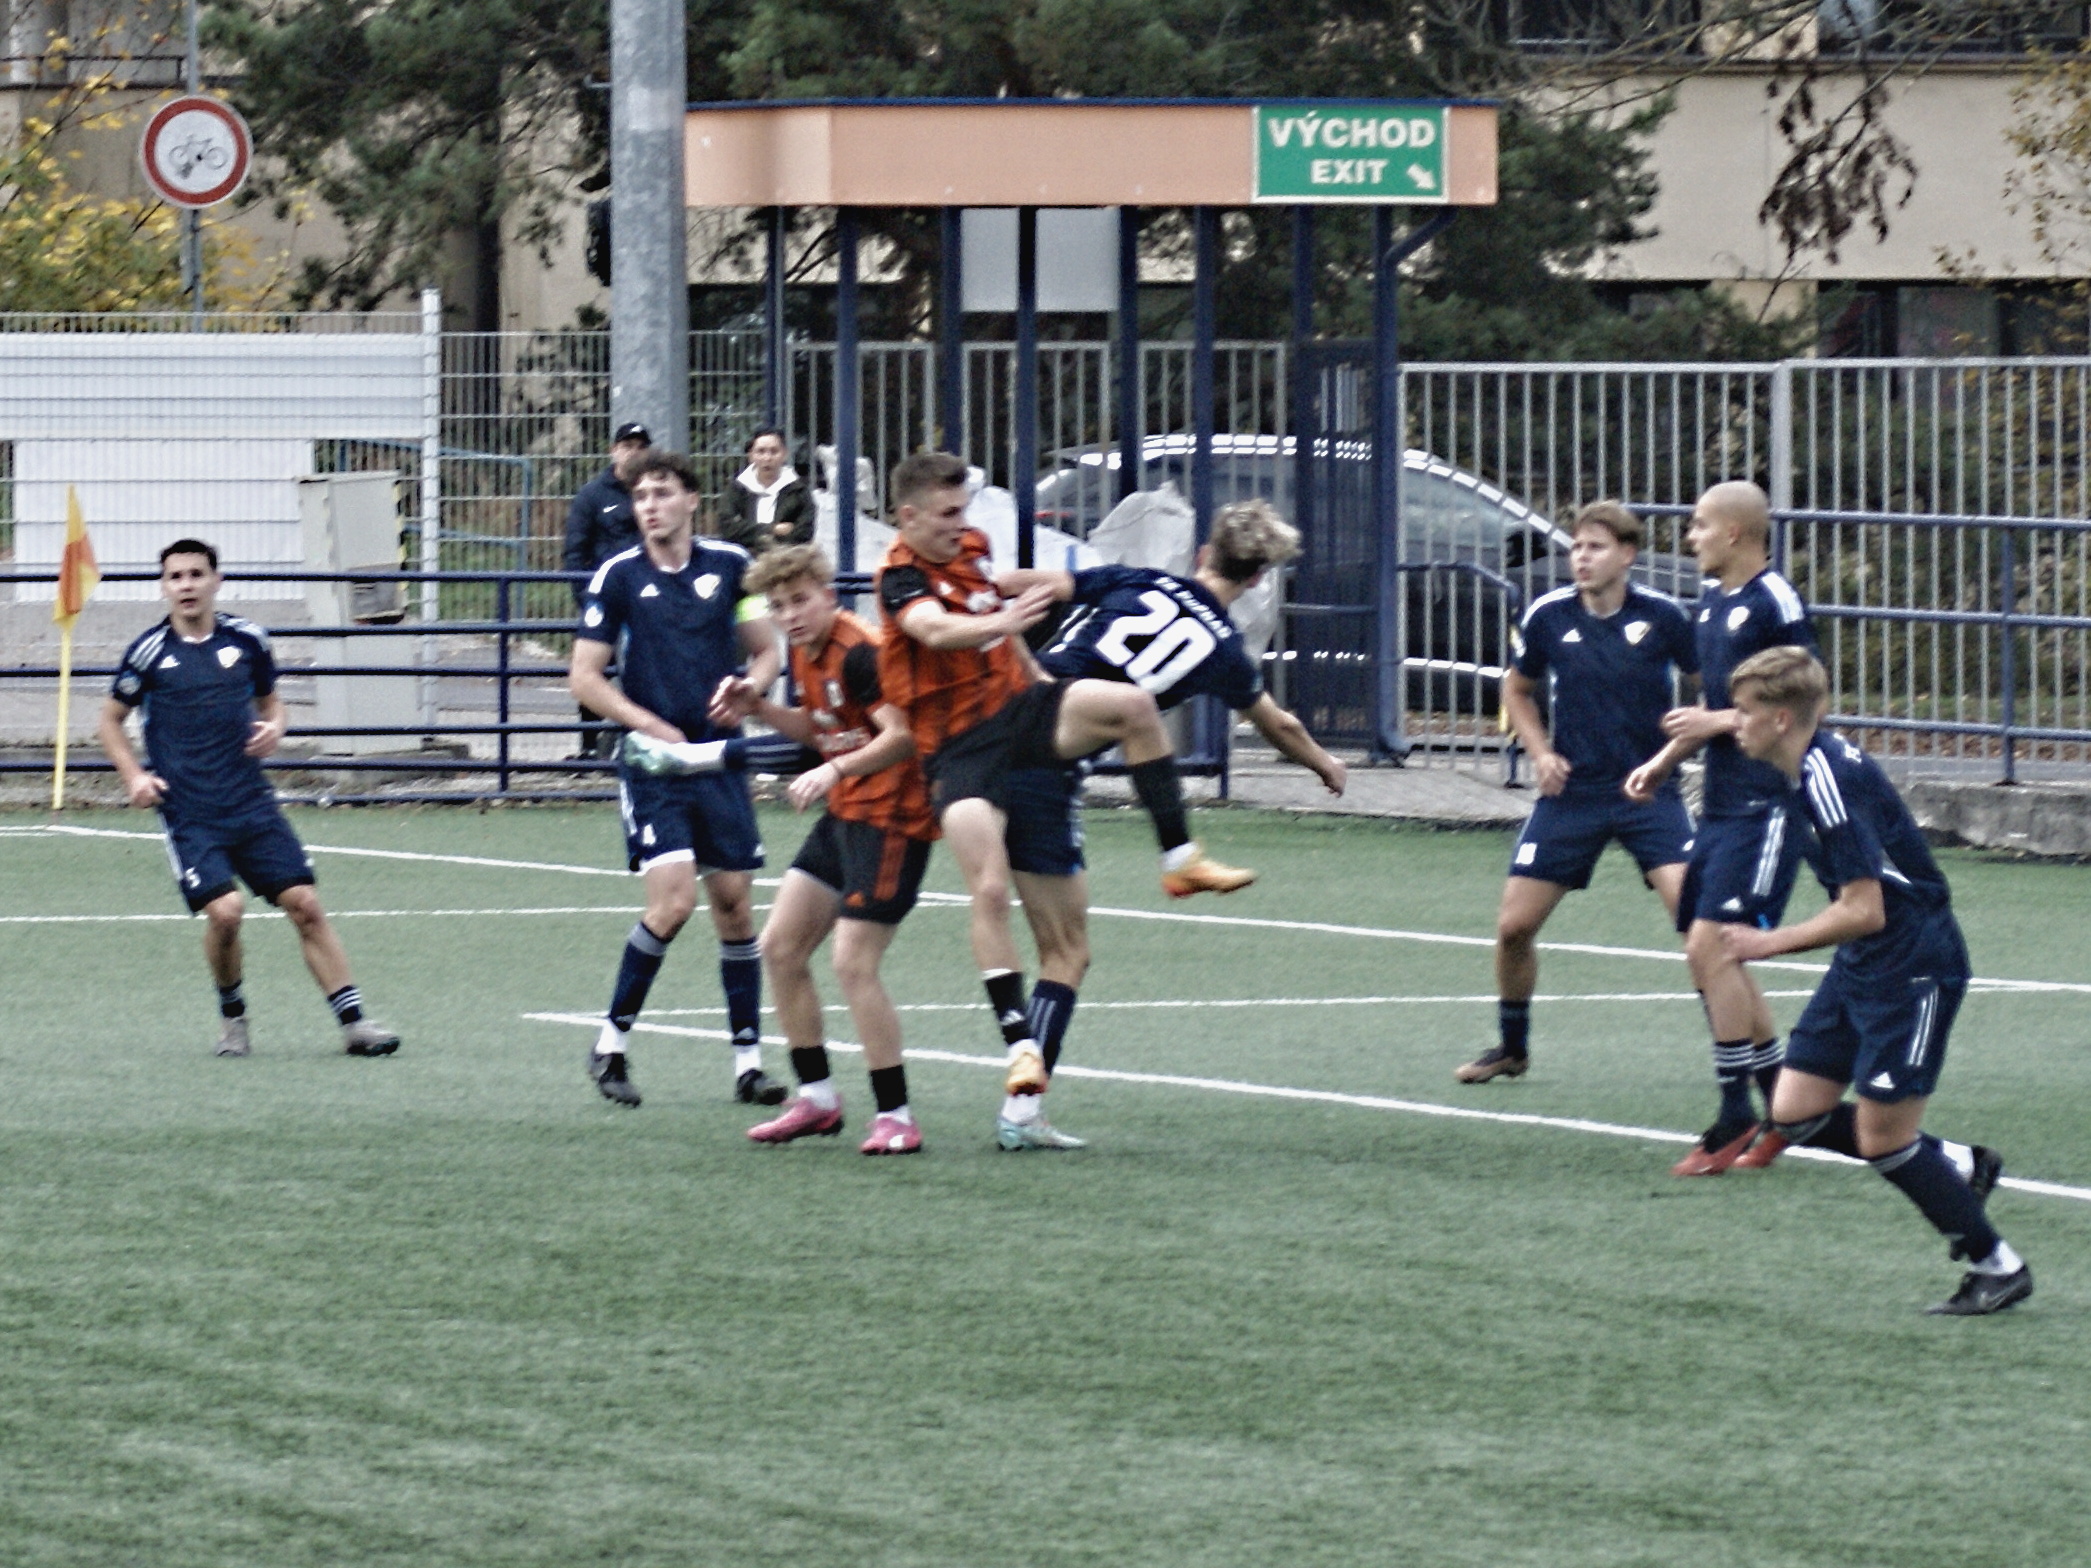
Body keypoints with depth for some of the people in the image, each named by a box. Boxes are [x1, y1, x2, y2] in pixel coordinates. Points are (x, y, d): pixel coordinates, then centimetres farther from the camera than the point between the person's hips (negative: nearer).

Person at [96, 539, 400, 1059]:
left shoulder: (246, 640, 6)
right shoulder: (149, 652, -1)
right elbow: (111, 719, 11)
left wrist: (273, 728, -1)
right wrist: (134, 774, -4)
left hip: (251, 803, 3)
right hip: (190, 815, -3)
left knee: (304, 903, -5)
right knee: (224, 910, -19)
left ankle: (353, 1022, 1)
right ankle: (231, 1015, 7)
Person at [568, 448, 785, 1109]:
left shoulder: (730, 565, 4)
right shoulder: (618, 577, -3)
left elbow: (767, 651, 13)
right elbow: (584, 677, -2)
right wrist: (650, 725, -13)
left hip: (718, 758, 3)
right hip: (653, 764, -3)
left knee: (734, 903, 3)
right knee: (673, 899, -16)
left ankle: (748, 1058, 11)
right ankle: (611, 1043, -2)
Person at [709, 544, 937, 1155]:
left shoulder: (858, 653, -19)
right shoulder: (806, 654, 9)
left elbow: (904, 735, -27)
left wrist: (835, 770, -34)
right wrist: (760, 709, 8)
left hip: (889, 818, -10)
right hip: (843, 815, 10)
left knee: (853, 963, -14)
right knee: (780, 947, 10)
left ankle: (896, 1117, -6)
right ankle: (817, 1098, 20)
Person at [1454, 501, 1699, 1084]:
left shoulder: (1663, 616, -8)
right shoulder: (1548, 616, -3)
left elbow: (1704, 686, 5)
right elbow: (1518, 689, 14)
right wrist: (1540, 753, 0)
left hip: (1647, 790, -2)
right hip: (1572, 791, 2)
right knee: (1514, 925, 1)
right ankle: (1511, 1046, 24)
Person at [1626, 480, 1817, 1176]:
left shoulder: (1775, 604, -13)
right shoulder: (1710, 603, 15)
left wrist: (1719, 722, -16)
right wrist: (1664, 761, 16)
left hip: (1766, 806, -10)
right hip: (1719, 805, 10)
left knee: (1713, 946, -15)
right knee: (1707, 955, 9)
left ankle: (1736, 1116, -8)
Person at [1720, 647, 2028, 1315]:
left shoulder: (1829, 781, -24)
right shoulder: (1813, 768, 6)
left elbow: (1864, 910, -26)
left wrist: (1770, 943, -19)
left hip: (1914, 970, -10)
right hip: (1862, 968, 10)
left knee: (1882, 1138, -6)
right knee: (1796, 1114, 6)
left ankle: (1998, 1266, 9)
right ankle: (1960, 1167, 20)